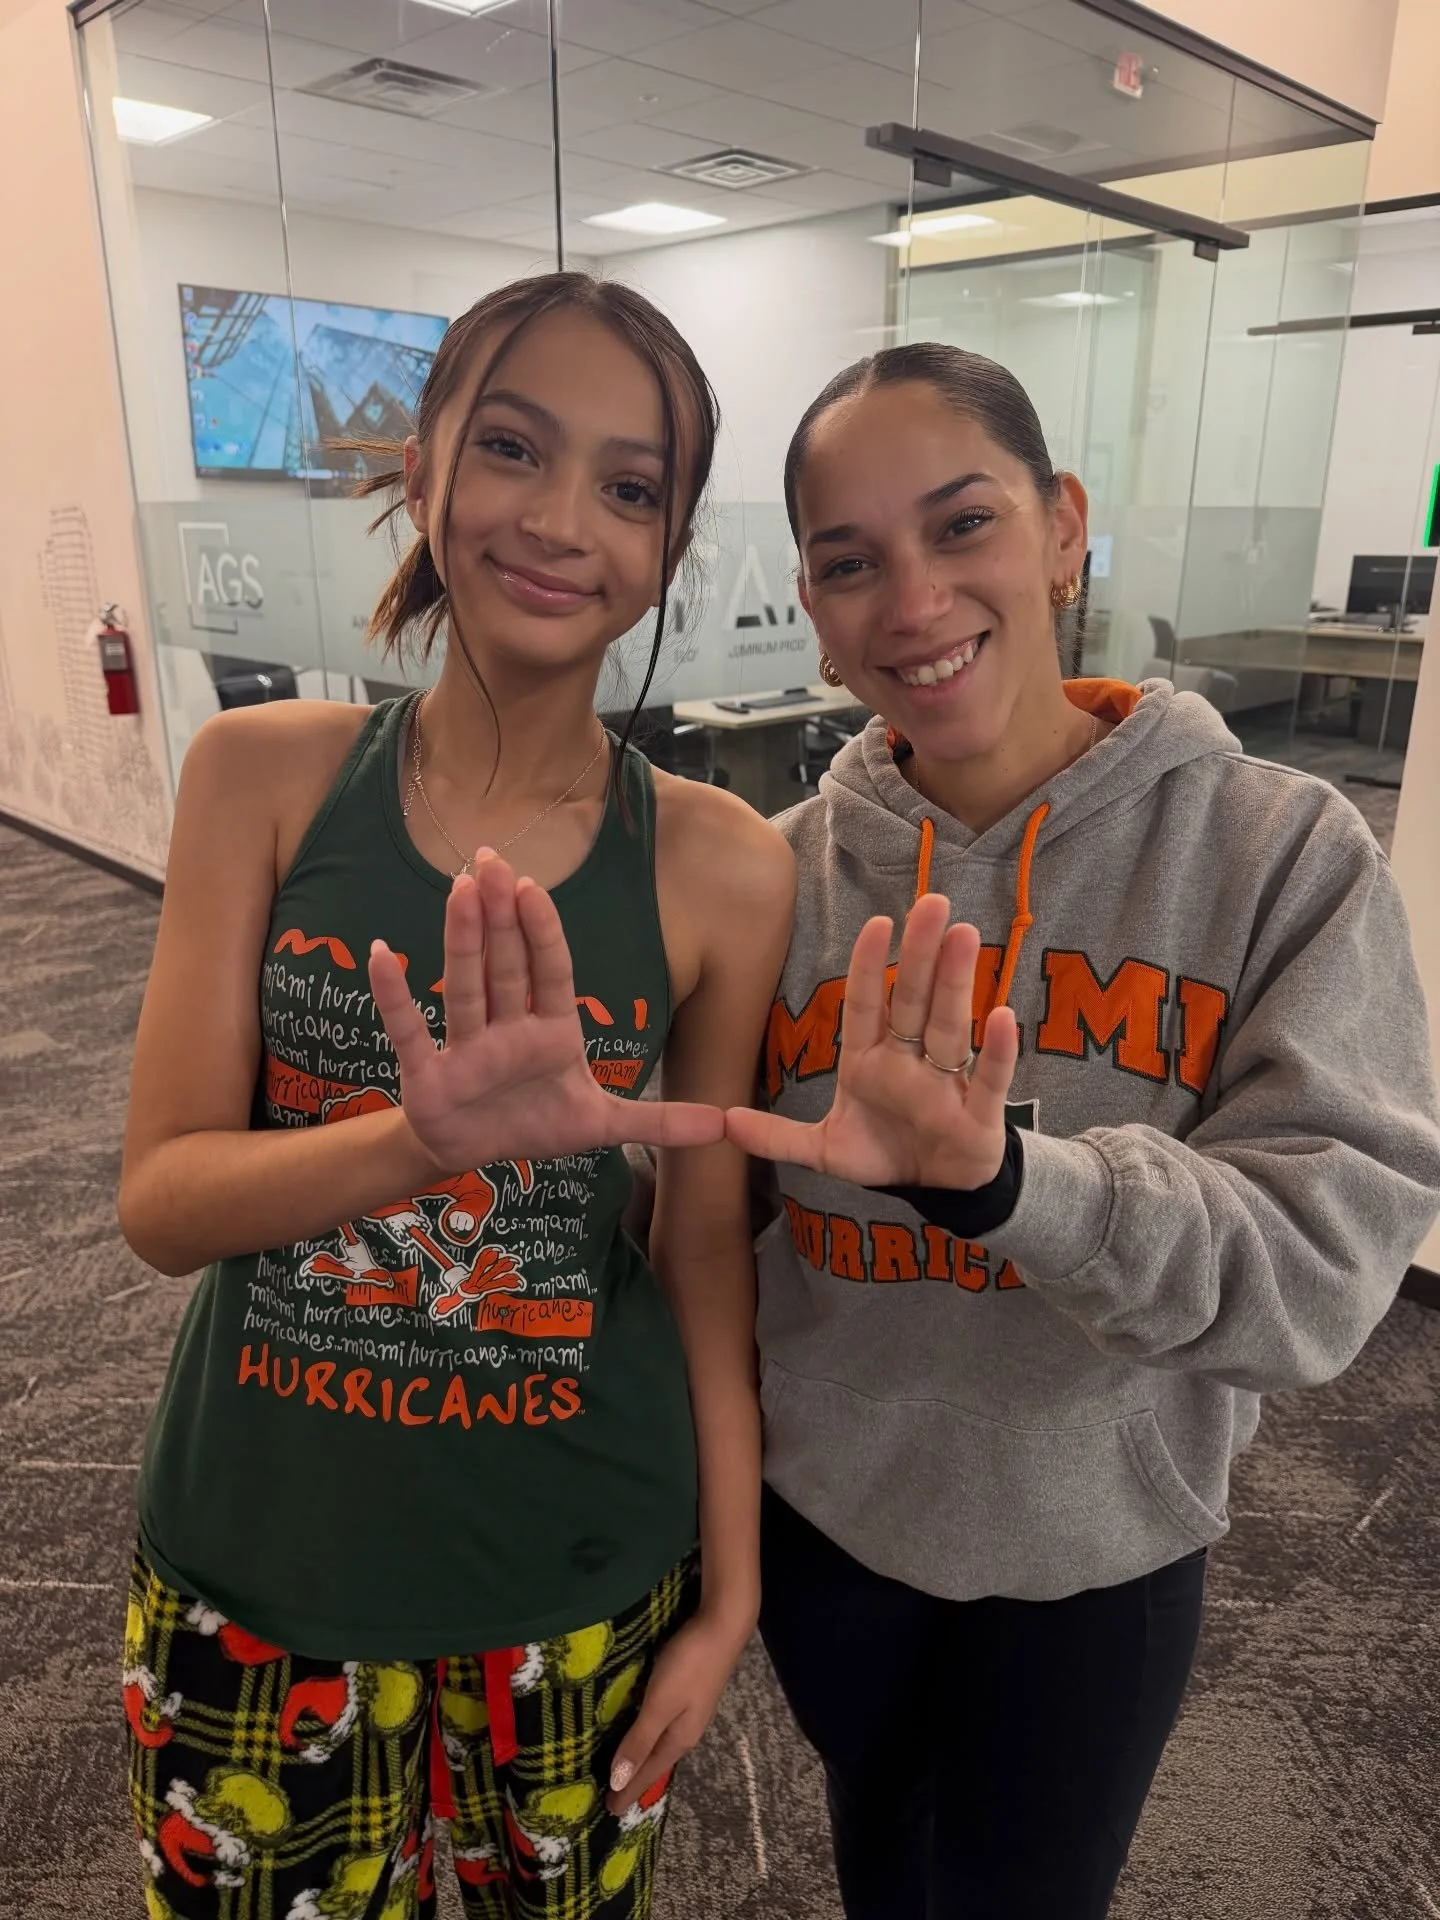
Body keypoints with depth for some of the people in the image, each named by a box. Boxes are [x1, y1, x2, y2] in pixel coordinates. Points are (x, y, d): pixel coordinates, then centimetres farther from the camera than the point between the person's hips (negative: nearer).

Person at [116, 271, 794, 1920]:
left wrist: (729, 1593, 2)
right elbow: (161, 1199, -13)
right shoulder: (264, 775, -10)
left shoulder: (717, 865, -13)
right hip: (255, 1559, 1)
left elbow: (705, 1246, -5)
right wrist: (428, 1136, -33)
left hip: (576, 1586, 0)